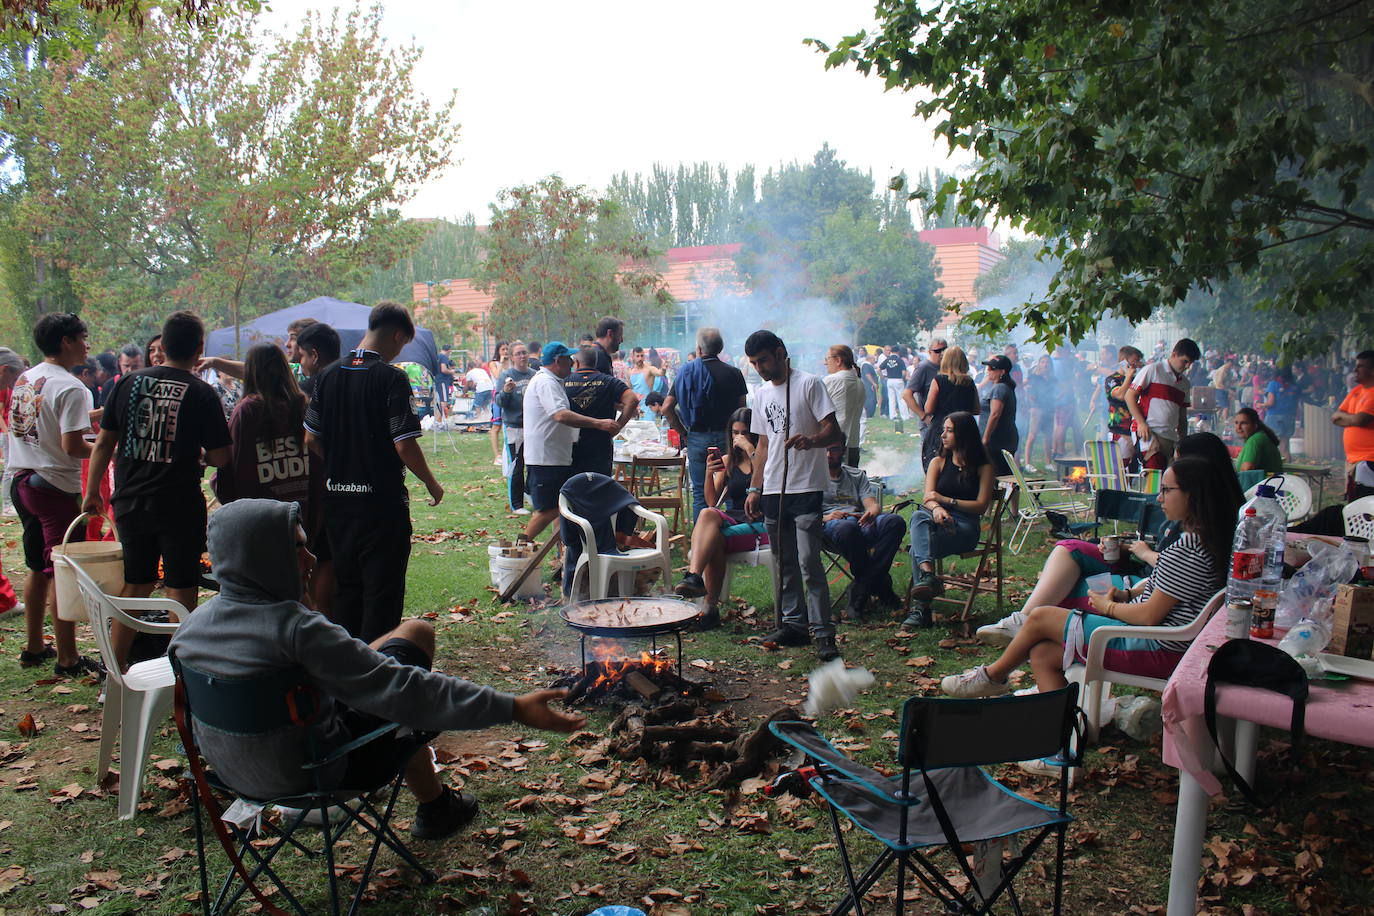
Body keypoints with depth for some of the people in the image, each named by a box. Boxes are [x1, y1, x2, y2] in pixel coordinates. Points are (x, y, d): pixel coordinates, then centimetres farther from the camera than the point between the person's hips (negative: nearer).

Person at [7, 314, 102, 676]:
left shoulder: (23, 379, 11)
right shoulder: (70, 388, -16)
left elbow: (17, 429, 18)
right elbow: (72, 446, -23)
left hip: (20, 481, 9)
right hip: (56, 487, -9)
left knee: (37, 568, 18)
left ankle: (33, 648, 28)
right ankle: (67, 659, 3)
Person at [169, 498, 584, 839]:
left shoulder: (193, 625, -7)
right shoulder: (296, 629, -31)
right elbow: (403, 690, -32)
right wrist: (514, 708, -30)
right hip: (315, 774, -7)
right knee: (416, 634, 5)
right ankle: (433, 804, 22)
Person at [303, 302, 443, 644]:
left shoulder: (328, 375, 5)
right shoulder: (390, 377, -14)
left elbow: (311, 440, 7)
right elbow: (405, 446, -17)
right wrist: (432, 485, -2)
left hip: (336, 499, 7)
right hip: (382, 501, -6)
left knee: (345, 587, 18)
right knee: (382, 592, 3)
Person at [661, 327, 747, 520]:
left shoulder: (687, 371, 0)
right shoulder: (734, 373, -1)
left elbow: (667, 407, -3)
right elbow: (741, 408, 1)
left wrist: (682, 430, 7)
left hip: (698, 438, 0)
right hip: (727, 437, 0)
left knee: (700, 493, 8)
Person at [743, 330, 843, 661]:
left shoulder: (808, 384, -4)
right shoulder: (762, 395, 16)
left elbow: (833, 432, -10)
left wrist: (811, 441, -32)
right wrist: (755, 488, 14)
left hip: (806, 488, -7)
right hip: (773, 490, 7)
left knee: (809, 562, -11)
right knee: (783, 563, 11)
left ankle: (823, 633, -6)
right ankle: (793, 624, 20)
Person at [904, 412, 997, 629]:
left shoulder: (983, 467, 11)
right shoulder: (938, 462, 19)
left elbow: (981, 506, 1)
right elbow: (928, 497, 5)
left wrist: (945, 500, -9)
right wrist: (936, 508, -20)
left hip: (965, 527, -3)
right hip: (938, 521, 3)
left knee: (917, 547, -34)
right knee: (918, 516, -38)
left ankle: (921, 607, -40)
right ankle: (928, 575, -56)